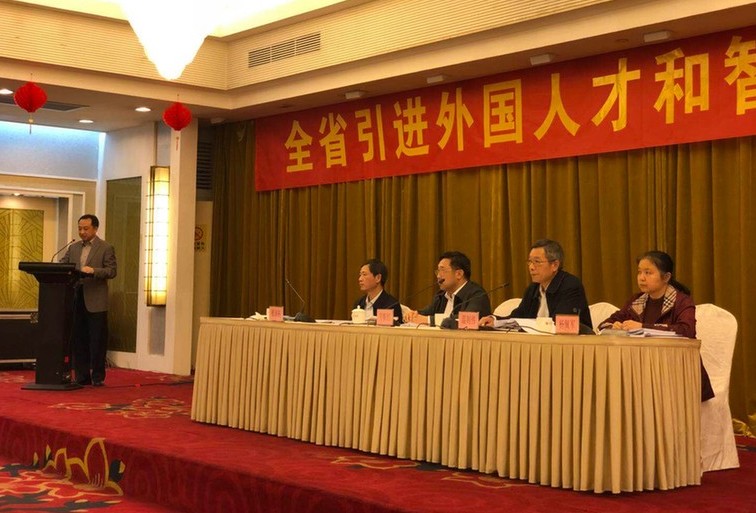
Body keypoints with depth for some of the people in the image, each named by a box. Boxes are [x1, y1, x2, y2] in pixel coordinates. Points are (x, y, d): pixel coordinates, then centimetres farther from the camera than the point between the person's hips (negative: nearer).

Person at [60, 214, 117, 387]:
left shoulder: (106, 248, 0)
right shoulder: (73, 248, 15)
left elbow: (112, 271, -8)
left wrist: (93, 271, -23)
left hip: (95, 302, -5)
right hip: (76, 299, 5)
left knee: (97, 341, -1)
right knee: (78, 340, 7)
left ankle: (98, 377, 6)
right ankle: (82, 377, 14)